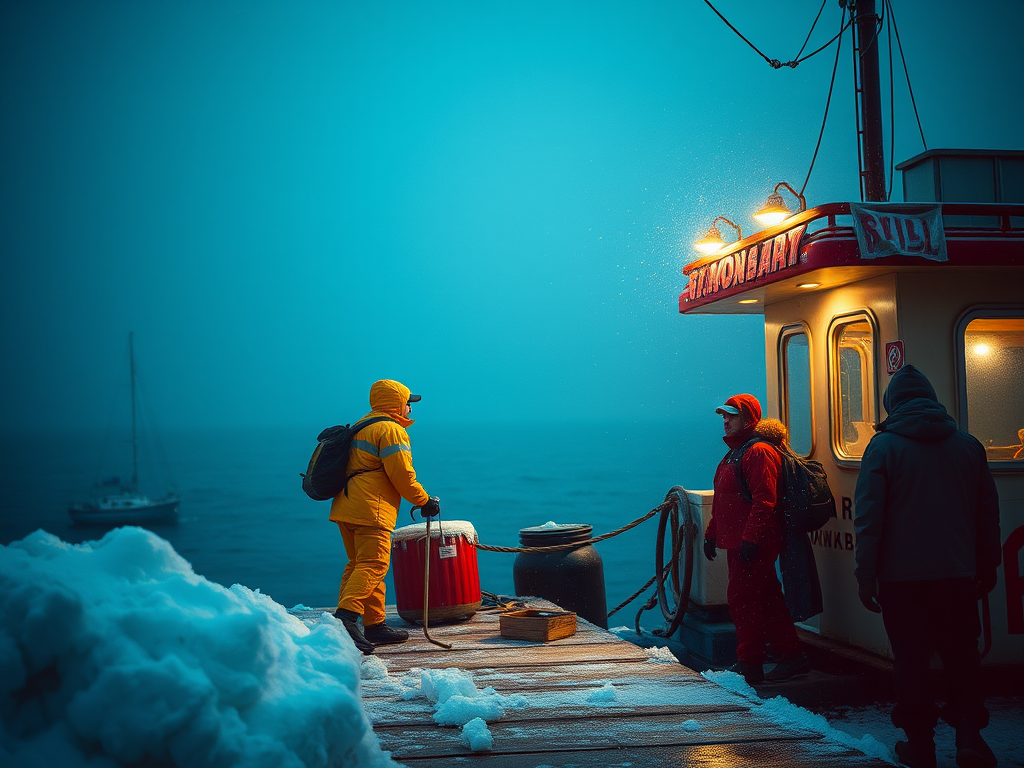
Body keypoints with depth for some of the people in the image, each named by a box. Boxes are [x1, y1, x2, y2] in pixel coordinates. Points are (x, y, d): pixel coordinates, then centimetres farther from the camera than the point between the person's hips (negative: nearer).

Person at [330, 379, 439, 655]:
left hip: (346, 507, 10)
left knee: (358, 565, 12)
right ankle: (345, 617, -29)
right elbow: (402, 476, -13)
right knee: (372, 565, -14)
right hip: (370, 509, -10)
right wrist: (425, 501, -2)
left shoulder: (361, 426, 23)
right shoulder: (391, 430, -7)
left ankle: (375, 625, 19)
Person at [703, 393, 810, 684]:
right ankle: (793, 656, 22)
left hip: (753, 545, -10)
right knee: (767, 600, 14)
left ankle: (749, 665, 0)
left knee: (742, 599, -7)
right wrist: (712, 533, 22)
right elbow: (722, 502, 25)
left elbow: (764, 500, -22)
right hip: (737, 543, 10)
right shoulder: (734, 453, 20)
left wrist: (750, 538, -26)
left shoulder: (758, 452, -13)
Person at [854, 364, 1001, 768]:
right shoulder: (968, 444, 6)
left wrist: (866, 576, -5)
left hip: (903, 577, -3)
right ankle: (969, 734, 5)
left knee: (911, 659, 7)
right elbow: (988, 510, 11)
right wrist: (988, 567, 19)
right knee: (962, 655, 14)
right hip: (958, 573, 3)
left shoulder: (883, 446, -6)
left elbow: (868, 515, -10)